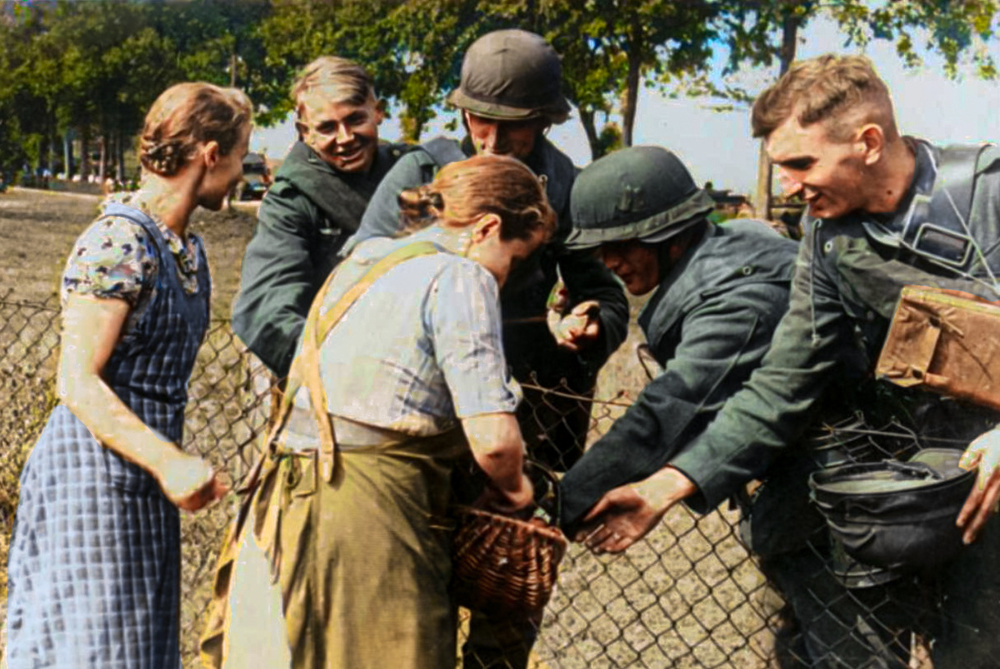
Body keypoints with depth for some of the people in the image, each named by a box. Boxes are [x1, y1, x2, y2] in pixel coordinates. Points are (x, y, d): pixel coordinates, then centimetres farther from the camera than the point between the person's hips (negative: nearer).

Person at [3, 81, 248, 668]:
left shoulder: (189, 250, 12)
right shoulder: (118, 242, -16)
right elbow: (77, 383, -20)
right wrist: (170, 462, -28)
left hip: (144, 476, 9)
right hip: (95, 471, -9)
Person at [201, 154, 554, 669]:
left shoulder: (365, 259, 17)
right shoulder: (460, 277, -8)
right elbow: (494, 438, -17)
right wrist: (511, 486, 5)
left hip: (290, 499, 9)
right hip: (369, 516, -8)